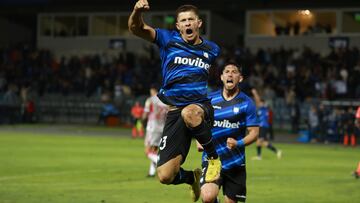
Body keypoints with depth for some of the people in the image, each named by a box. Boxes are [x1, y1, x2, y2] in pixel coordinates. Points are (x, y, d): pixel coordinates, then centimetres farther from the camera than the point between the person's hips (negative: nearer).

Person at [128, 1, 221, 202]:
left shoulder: (212, 49, 9)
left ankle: (214, 159, -17)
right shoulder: (168, 40, 3)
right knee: (165, 176, -8)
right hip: (174, 112, 1)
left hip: (200, 106, -1)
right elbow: (136, 28, -11)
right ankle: (192, 177, 29)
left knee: (189, 113, -42)